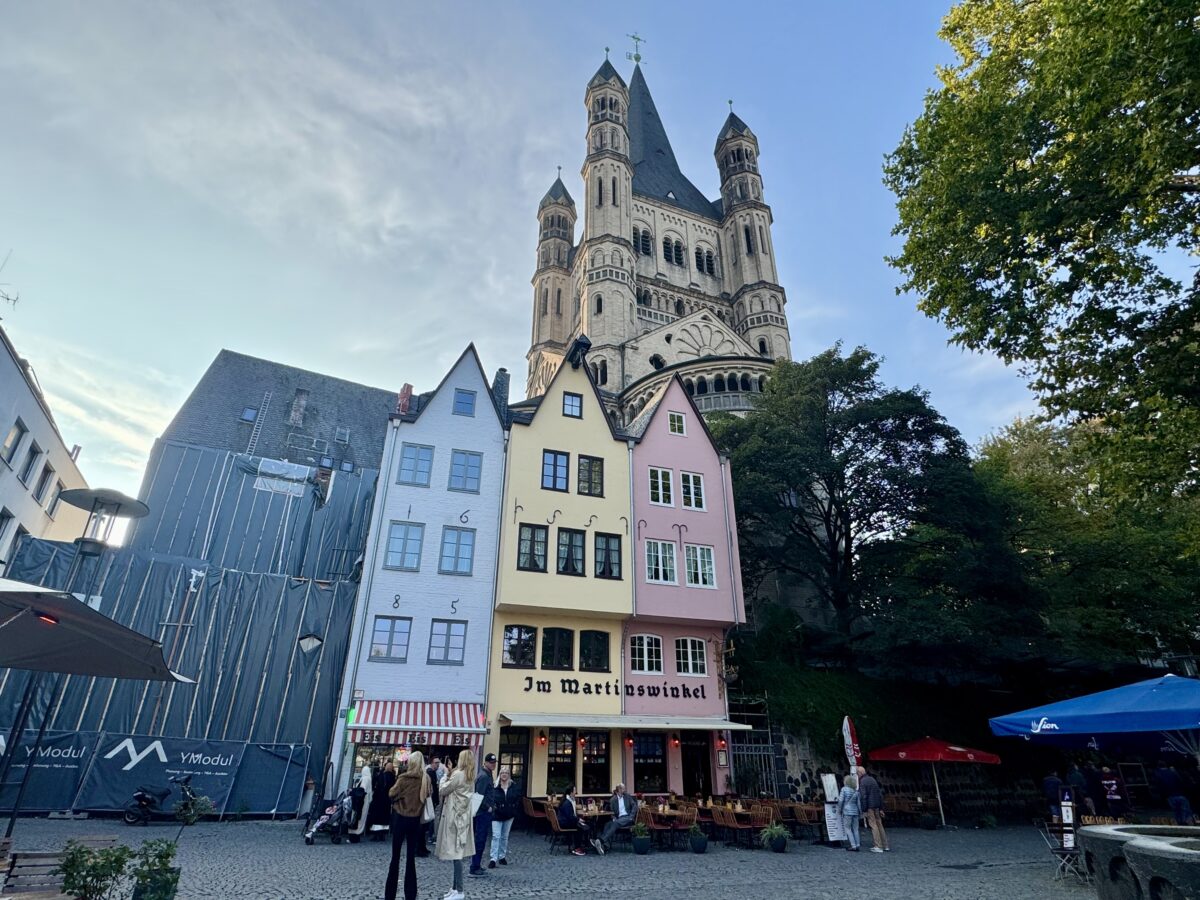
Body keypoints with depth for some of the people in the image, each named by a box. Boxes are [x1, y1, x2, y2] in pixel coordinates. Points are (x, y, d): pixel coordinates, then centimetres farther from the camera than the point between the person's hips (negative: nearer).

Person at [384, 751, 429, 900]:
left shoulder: (404, 778, -16)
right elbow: (428, 794, 11)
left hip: (401, 818, -3)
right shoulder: (426, 779, -5)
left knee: (395, 857, 8)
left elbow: (391, 794, -4)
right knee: (411, 857, 10)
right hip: (415, 820, 3)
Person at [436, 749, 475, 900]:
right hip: (462, 815, 9)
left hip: (455, 816, -9)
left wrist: (445, 779, 6)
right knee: (457, 853, 13)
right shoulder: (468, 776, 10)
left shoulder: (458, 774, -17)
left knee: (455, 853, -5)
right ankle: (456, 888, 19)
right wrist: (450, 778, 7)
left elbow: (443, 790, -10)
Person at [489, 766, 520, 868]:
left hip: (509, 815, 3)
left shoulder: (513, 786, 0)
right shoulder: (494, 786, -7)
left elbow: (518, 799, 5)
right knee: (496, 836, -9)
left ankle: (502, 856, 25)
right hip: (497, 815, -3)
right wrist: (493, 807, -23)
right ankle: (494, 858, -6)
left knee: (505, 837, 13)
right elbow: (490, 798, -11)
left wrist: (514, 809, -2)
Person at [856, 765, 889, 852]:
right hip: (876, 806, 8)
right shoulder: (873, 779, 13)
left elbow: (863, 797, -17)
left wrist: (864, 811, -13)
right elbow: (880, 794, 14)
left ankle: (878, 847, -3)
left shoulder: (862, 782, -11)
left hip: (869, 807, -8)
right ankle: (885, 845, 18)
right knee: (879, 824, 14)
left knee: (873, 825, -3)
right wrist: (881, 808, 17)